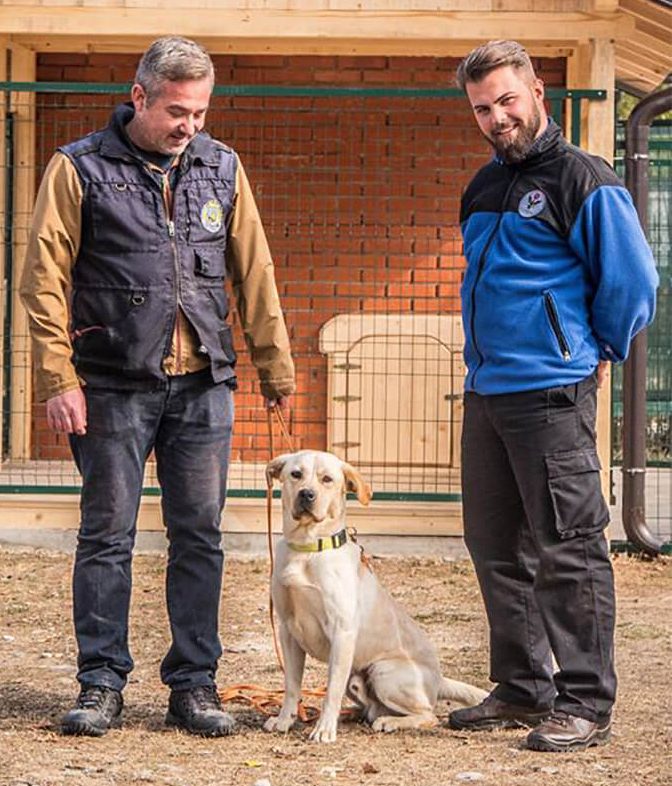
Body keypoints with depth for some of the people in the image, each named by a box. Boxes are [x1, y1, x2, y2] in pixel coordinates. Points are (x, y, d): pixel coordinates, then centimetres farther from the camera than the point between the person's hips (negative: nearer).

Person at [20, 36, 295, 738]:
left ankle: (194, 686, 13)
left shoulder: (221, 168, 9)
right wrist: (59, 379, -11)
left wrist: (274, 365, 12)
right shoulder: (80, 169, -3)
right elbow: (45, 279, -5)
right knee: (107, 536, 2)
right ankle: (101, 685, 10)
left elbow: (254, 273, 13)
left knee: (199, 537, 5)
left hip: (204, 388, 3)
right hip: (114, 386, -3)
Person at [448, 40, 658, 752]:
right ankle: (522, 689, 23)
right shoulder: (483, 189, 16)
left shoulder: (582, 181, -8)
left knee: (568, 549, -5)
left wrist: (597, 353, 1)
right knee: (495, 546, 13)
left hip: (551, 393, -9)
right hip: (485, 392, 9)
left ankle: (586, 703, -1)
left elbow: (633, 282, -8)